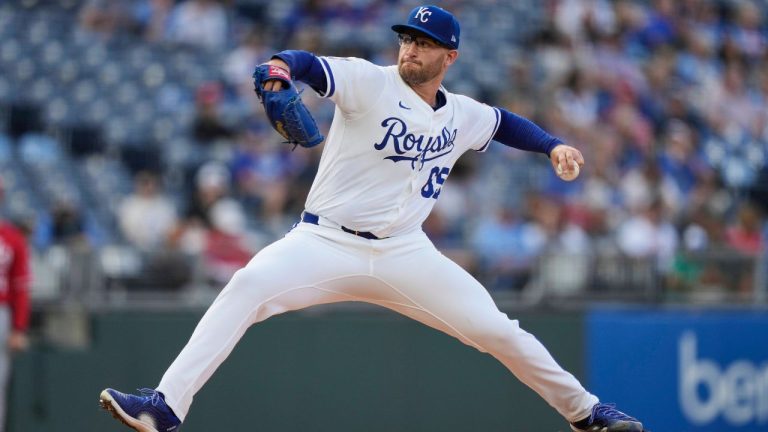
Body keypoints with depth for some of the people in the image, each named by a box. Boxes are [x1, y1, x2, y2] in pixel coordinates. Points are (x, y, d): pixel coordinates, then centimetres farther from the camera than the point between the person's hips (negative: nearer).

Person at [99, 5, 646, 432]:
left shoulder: (462, 116, 9)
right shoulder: (370, 82, -6)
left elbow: (505, 122, 32)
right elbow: (313, 66, -24)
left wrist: (553, 144, 16)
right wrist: (282, 66, -46)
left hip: (404, 255, 3)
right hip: (325, 243, -3)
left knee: (495, 329, -4)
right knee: (248, 287, -29)